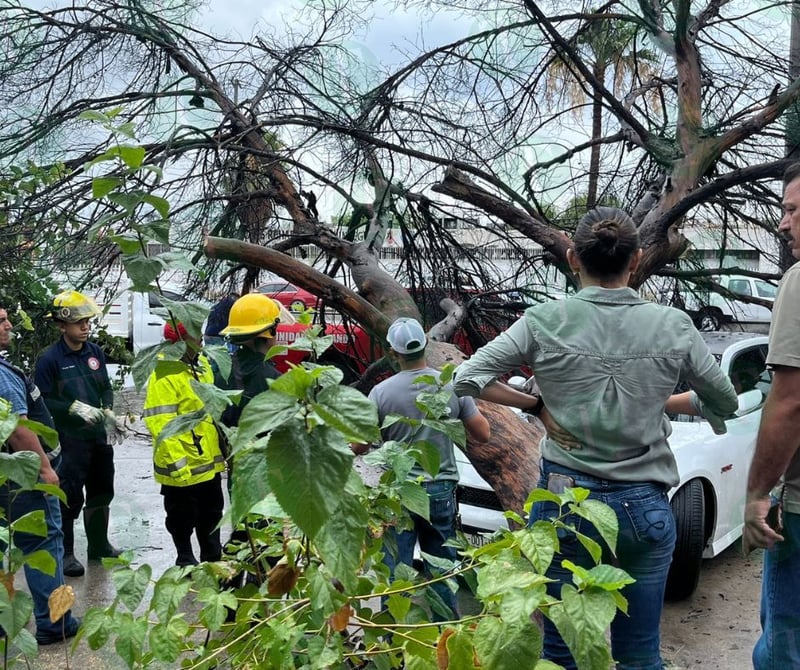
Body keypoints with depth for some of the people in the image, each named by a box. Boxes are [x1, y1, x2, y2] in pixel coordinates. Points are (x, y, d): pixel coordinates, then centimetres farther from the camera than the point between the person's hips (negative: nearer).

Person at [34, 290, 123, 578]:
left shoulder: (95, 352, 3)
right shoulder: (50, 359, -14)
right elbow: (42, 402, -13)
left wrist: (108, 411, -4)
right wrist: (75, 408, -22)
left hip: (99, 435, 6)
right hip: (70, 440, -6)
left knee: (102, 492, 18)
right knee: (70, 498, 1)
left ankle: (99, 544, 35)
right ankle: (65, 553, 19)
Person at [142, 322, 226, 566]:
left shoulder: (202, 364, 7)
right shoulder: (164, 374, -20)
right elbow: (160, 423, -23)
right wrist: (176, 463, -24)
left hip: (209, 461, 8)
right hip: (183, 467, -8)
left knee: (211, 515, 21)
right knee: (183, 519, 11)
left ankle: (213, 559, 38)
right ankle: (186, 561, 30)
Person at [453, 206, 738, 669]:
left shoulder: (544, 323, -7)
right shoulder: (673, 326, -3)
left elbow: (467, 379, -8)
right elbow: (725, 404, 9)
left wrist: (535, 404, 2)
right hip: (645, 507, 1)